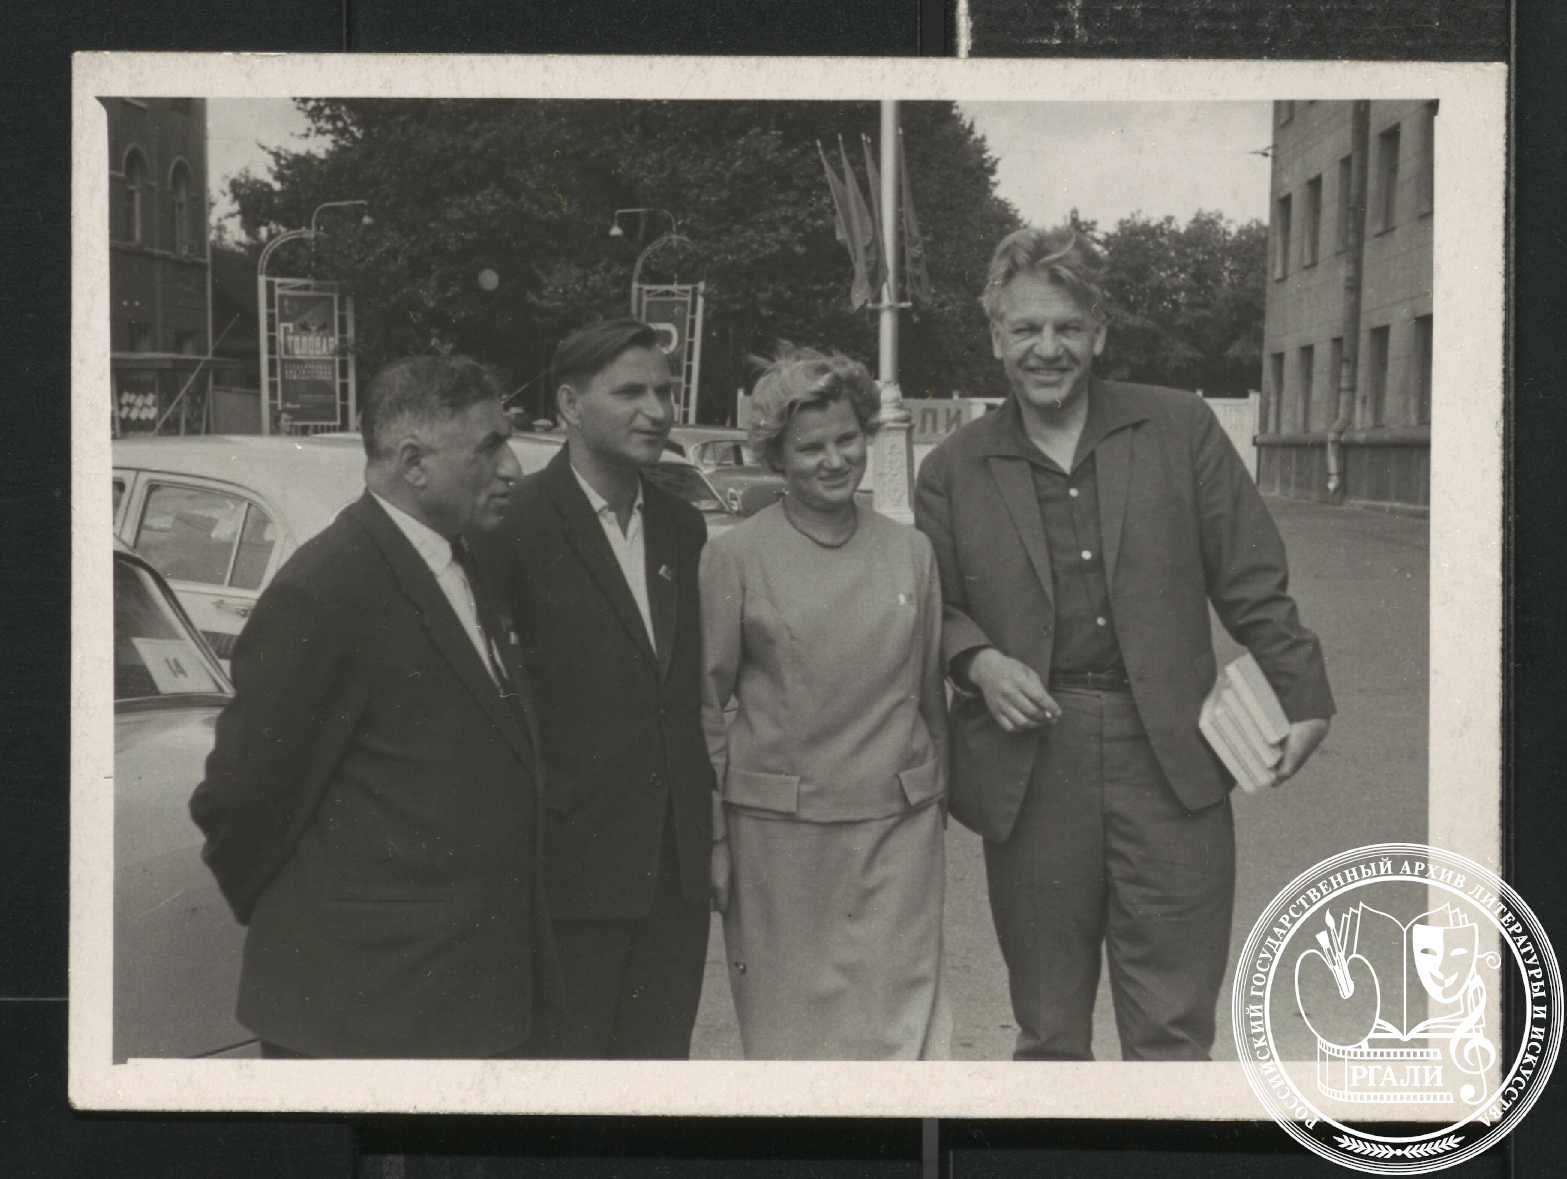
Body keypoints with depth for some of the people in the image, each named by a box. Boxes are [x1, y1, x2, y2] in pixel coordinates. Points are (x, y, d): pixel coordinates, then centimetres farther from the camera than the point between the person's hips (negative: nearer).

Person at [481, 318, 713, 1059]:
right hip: (573, 860, -6)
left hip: (677, 862, 6)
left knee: (661, 1054, 15)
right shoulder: (518, 525, -12)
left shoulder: (682, 527, 10)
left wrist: (708, 827, 11)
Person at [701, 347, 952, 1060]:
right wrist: (710, 838, -1)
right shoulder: (736, 558, -3)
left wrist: (935, 802, 16)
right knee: (787, 1029, 7)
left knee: (903, 1027, 2)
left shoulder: (911, 553, 6)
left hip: (898, 825, 2)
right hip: (777, 832, -2)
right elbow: (703, 704, 1)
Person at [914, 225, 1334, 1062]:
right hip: (1029, 772, 1)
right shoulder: (954, 471, 8)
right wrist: (978, 661, -8)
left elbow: (1252, 580, 7)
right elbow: (932, 608, 12)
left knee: (1173, 1034, 2)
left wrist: (1302, 696, 1)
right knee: (1047, 1033, 11)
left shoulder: (1180, 429, 6)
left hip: (1170, 763, -1)